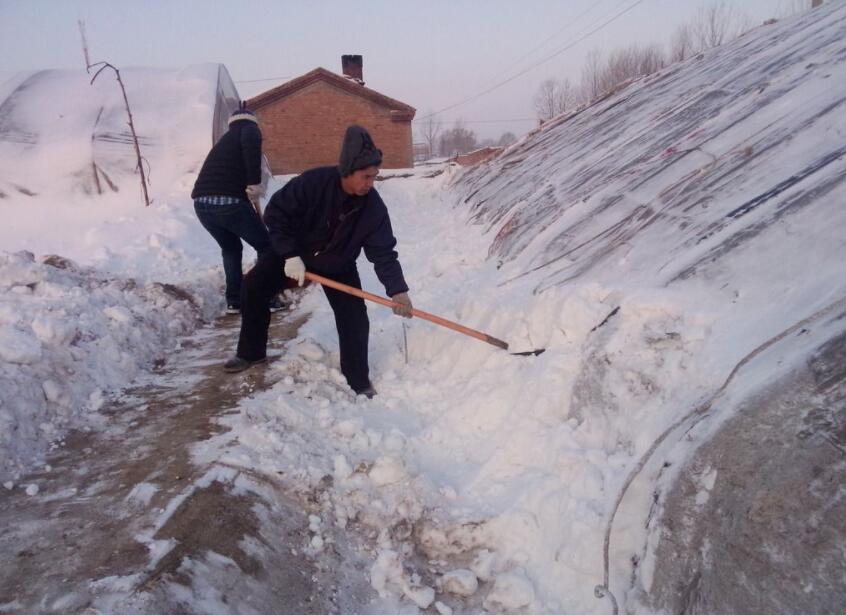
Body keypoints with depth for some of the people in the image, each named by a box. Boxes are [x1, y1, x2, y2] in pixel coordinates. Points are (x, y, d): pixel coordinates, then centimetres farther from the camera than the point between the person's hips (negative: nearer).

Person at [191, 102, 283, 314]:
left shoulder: (225, 139, 32)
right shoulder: (250, 129, 10)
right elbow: (251, 144, -16)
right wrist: (254, 183, -16)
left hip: (202, 203, 7)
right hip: (229, 201, -7)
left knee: (230, 248, 28)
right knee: (266, 246, 14)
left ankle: (233, 301, 25)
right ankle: (267, 298, 13)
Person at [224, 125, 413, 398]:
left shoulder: (373, 207, -27)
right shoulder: (313, 182, -33)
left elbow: (383, 253, -24)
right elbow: (276, 212, -23)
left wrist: (397, 290, -37)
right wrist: (290, 255, -27)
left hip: (338, 264, 0)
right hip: (293, 251, 0)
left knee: (354, 317, -13)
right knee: (253, 287, -3)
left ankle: (359, 381, 1)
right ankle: (251, 352, 19)